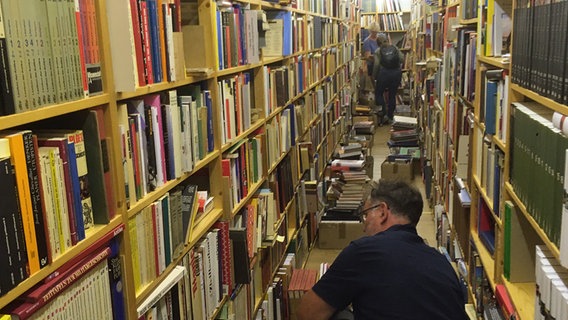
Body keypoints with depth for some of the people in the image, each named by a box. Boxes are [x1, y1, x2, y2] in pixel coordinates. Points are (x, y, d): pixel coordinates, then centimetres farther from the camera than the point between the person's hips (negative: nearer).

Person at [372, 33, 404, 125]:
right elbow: (402, 59, -1)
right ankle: (390, 117, 16)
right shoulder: (395, 48, 7)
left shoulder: (378, 51, 1)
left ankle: (384, 114, -2)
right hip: (396, 73, 3)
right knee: (392, 95, 13)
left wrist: (374, 77, 3)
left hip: (384, 73, -3)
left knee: (379, 93, 12)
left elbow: (376, 65, -8)